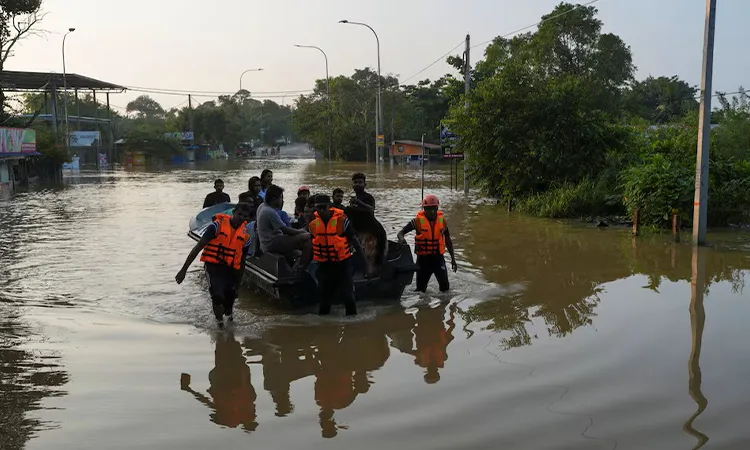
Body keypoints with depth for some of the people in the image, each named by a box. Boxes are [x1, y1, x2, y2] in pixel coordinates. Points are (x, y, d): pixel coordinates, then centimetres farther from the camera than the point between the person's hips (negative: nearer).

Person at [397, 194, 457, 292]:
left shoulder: (442, 221, 2)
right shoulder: (418, 221, -8)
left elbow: (448, 241, 13)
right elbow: (401, 232, -6)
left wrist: (453, 258, 13)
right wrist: (401, 238, -31)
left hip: (438, 257, 1)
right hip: (423, 258, -1)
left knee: (445, 287, -7)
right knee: (420, 289, 8)